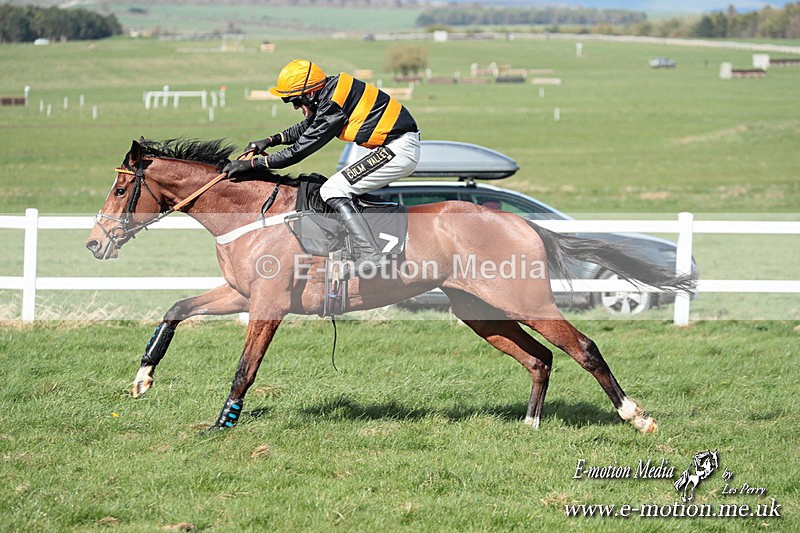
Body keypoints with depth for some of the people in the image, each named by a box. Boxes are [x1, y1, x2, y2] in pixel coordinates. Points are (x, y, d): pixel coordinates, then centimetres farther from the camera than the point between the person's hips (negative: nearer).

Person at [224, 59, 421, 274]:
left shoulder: (332, 107, -19)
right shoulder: (331, 89, 8)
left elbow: (298, 151, -14)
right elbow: (307, 127, 26)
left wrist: (252, 163, -9)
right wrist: (271, 140, 18)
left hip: (399, 150, -10)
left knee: (333, 191, -11)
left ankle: (370, 255, -17)